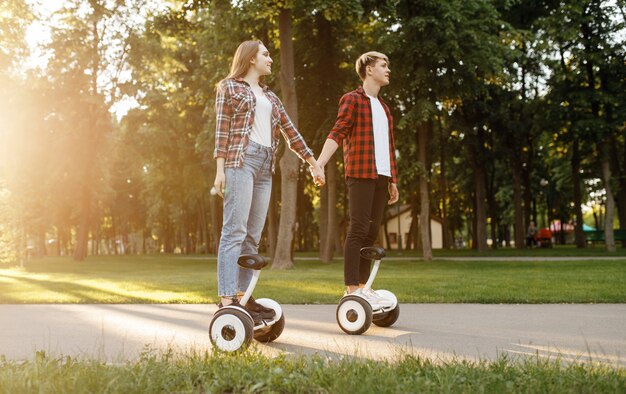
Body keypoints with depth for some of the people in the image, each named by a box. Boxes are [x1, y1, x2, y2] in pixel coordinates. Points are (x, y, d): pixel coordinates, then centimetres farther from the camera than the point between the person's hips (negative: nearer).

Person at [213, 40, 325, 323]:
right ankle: (226, 301, -19)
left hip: (265, 166, 7)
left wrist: (312, 162, 23)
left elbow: (290, 131, 26)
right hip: (241, 160, -6)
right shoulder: (230, 87, 9)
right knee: (235, 231, -14)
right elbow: (221, 130, 1)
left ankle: (242, 297, 3)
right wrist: (220, 169, -8)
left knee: (252, 236, 1)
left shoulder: (270, 96, 26)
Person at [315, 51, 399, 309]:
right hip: (361, 174, -7)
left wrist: (393, 181, 22)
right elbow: (337, 133, -12)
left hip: (381, 176, 8)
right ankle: (351, 290, -10)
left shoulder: (383, 107, 24)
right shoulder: (352, 100, 1)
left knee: (371, 232, 6)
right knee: (358, 230, -11)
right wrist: (320, 162, -27)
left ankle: (362, 287, 11)